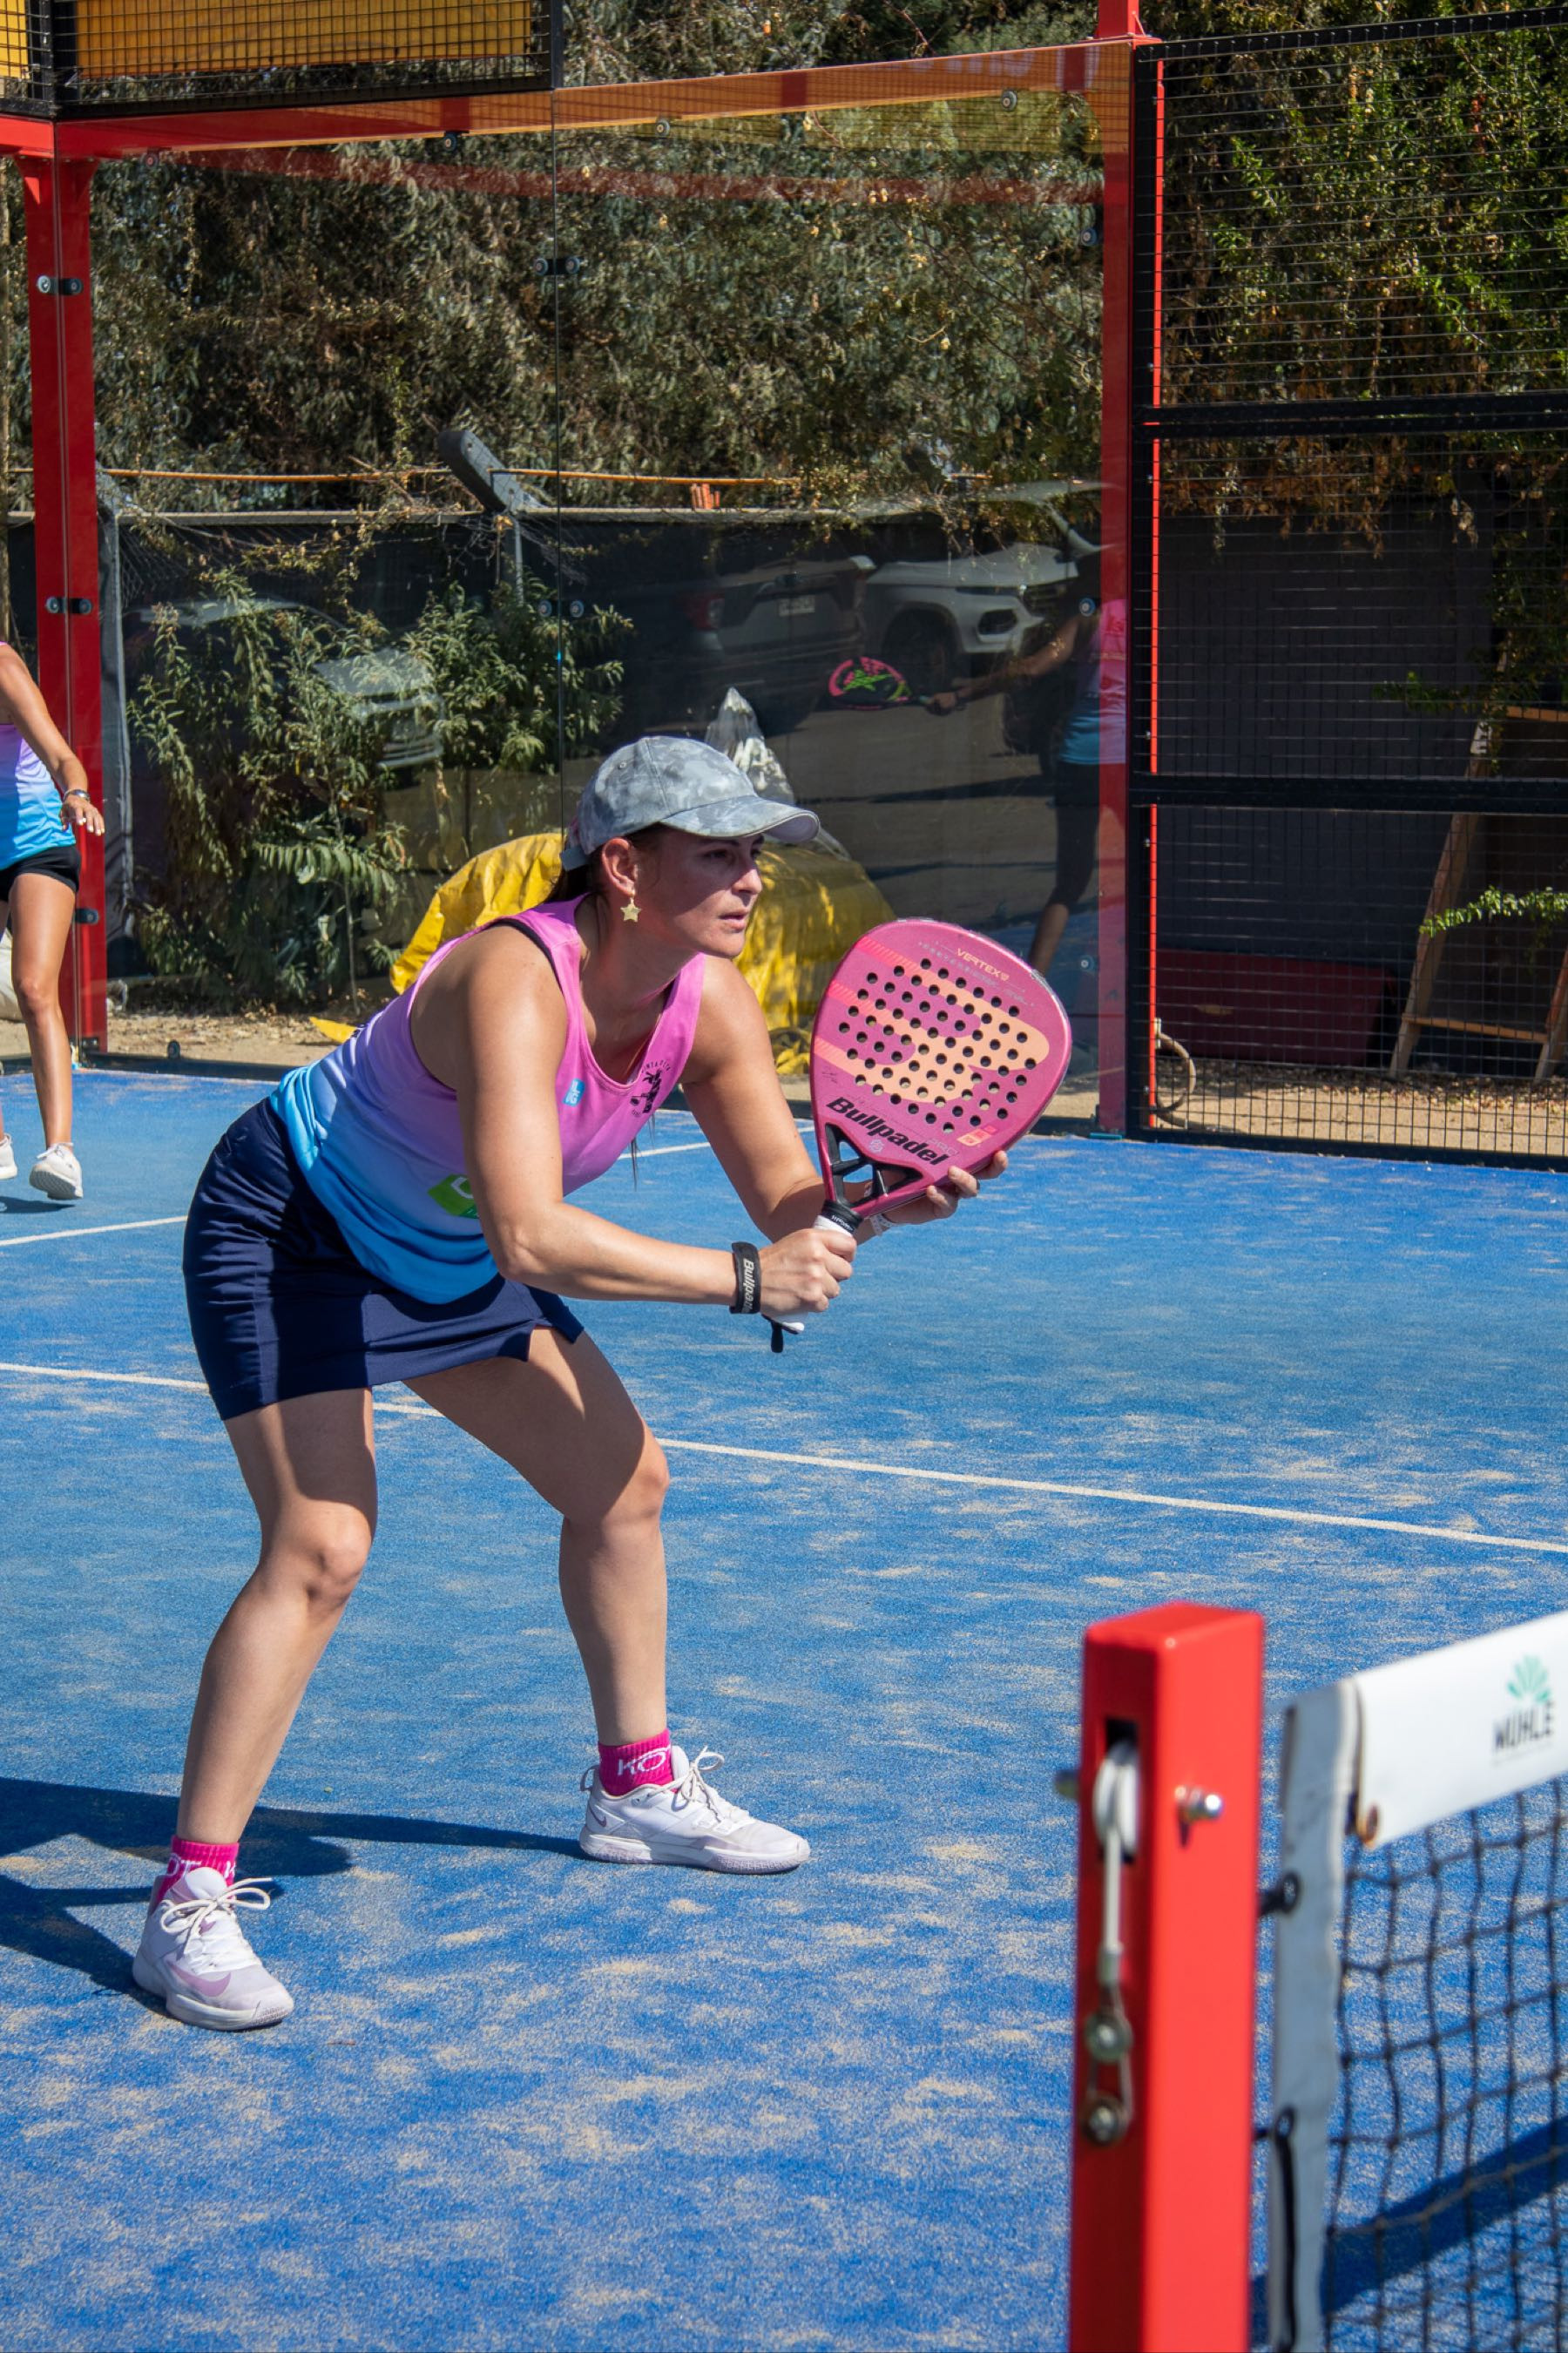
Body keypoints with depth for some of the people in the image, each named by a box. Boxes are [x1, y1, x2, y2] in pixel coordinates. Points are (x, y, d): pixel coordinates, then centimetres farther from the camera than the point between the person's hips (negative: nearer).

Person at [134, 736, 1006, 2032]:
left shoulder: (711, 1000, -14)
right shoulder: (516, 980, -38)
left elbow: (790, 1198, -6)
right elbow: (530, 1237, -48)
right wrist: (741, 1278, -44)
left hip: (451, 1256, 9)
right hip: (287, 1233, -8)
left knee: (622, 1479, 14)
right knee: (322, 1547, -22)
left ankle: (638, 1788, 34)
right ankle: (190, 1905, -15)